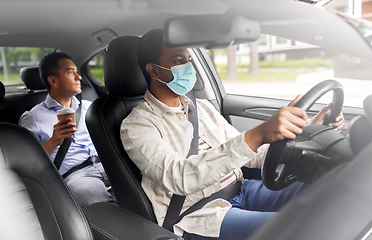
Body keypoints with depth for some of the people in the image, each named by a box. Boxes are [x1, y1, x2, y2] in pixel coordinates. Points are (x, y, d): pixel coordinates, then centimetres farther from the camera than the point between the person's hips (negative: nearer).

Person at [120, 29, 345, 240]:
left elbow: (250, 155, 16)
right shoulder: (137, 125, -8)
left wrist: (307, 130, 3)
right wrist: (257, 135, -37)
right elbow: (179, 177, -27)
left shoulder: (202, 107, 15)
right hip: (200, 216, -6)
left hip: (242, 191, 7)